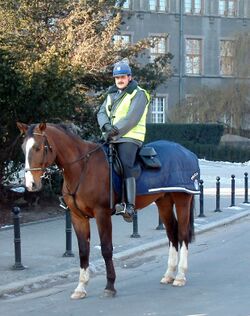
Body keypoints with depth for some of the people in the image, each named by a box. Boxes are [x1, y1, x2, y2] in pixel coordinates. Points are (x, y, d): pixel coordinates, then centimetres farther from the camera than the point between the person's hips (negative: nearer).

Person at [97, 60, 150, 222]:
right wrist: (106, 126, -8)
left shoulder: (138, 94, -3)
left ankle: (130, 207, -36)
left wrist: (116, 131, -18)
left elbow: (132, 118, -14)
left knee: (125, 165, -26)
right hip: (112, 138, 8)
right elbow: (101, 112, 13)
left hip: (129, 138, -8)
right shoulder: (112, 94, 21)